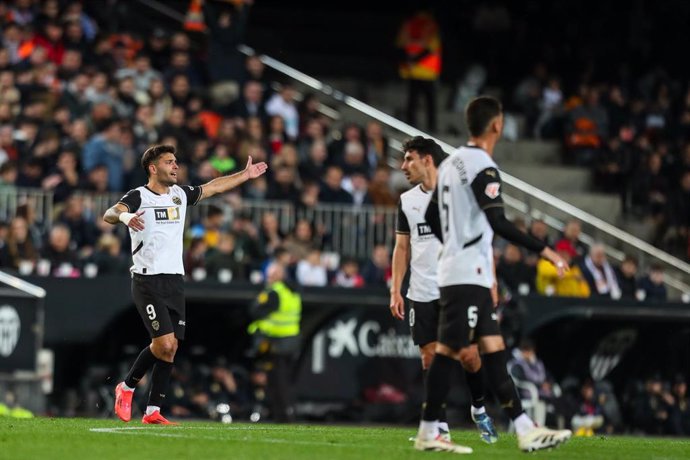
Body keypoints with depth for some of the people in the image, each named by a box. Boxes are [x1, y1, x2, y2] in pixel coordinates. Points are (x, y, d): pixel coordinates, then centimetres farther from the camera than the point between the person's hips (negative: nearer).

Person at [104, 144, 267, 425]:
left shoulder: (180, 194, 14)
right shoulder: (138, 197, -7)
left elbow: (213, 188, 30)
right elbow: (109, 214, -24)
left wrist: (245, 175, 34)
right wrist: (124, 216, -46)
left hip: (174, 281, 7)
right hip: (147, 282, -7)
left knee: (170, 348, 0)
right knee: (164, 343, -16)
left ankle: (153, 411, 6)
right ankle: (127, 388, 5)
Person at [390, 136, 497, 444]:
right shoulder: (407, 201, 10)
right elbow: (402, 248, 13)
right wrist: (395, 291, 4)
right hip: (422, 294, 3)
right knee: (430, 358, -2)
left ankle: (479, 408, 22)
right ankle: (440, 427, 2)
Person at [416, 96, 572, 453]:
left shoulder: (451, 163, 14)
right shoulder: (483, 167, -14)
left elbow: (432, 218, 21)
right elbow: (498, 222, -24)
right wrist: (542, 250, -23)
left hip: (456, 268, 10)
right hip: (469, 274, -10)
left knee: (493, 351, 7)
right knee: (450, 350, -6)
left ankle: (524, 430, 6)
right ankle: (428, 432, -3)